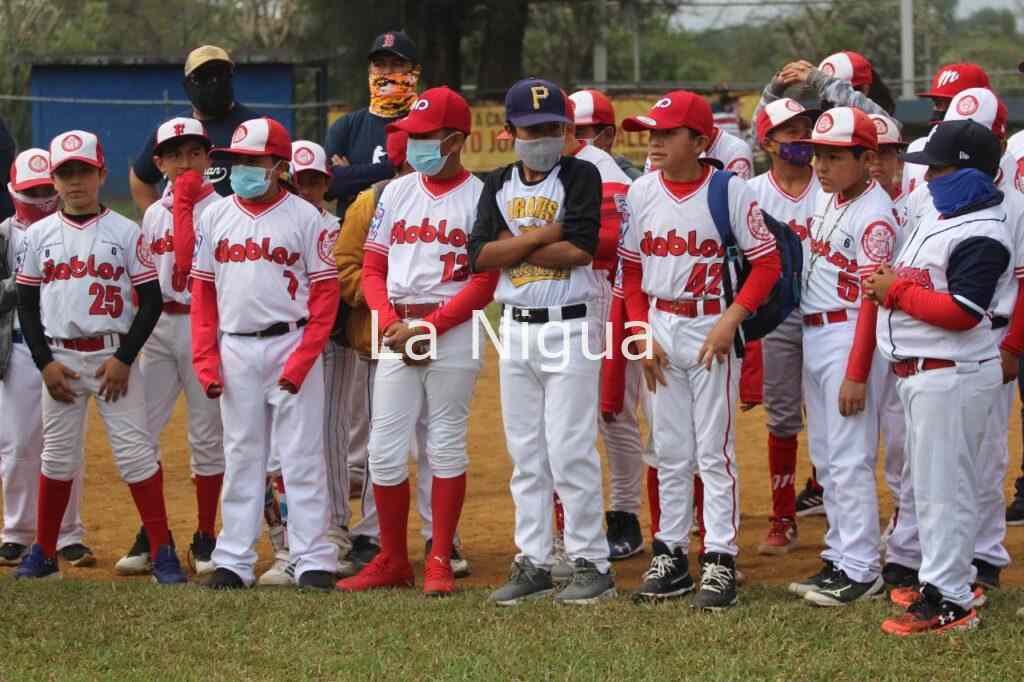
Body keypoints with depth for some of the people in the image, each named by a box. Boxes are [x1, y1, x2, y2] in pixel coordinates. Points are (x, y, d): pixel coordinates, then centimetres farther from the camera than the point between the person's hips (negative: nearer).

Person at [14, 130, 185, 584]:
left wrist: (124, 359, -10)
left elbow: (151, 300, -2)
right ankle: (44, 553, 18)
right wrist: (45, 362, -3)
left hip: (113, 355, -2)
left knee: (136, 451, -6)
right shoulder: (40, 235, 6)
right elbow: (26, 304, 8)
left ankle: (163, 553, -5)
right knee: (58, 455, 9)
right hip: (59, 357, 3)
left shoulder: (125, 232, -1)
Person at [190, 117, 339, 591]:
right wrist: (205, 360, 1)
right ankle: (234, 560, 12)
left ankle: (313, 560, 0)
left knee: (301, 454, -2)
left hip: (291, 343, -4)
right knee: (241, 454, 9)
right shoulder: (214, 217, 9)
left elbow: (326, 293, -4)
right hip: (234, 349, 4)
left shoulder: (304, 216, -2)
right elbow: (201, 292, 10)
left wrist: (301, 360, -13)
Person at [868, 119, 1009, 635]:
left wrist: (898, 291, -17)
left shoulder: (981, 236, -19)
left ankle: (949, 602, -3)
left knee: (943, 486, -7)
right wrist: (885, 287, 2)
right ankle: (940, 579, 30)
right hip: (920, 373, 11)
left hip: (952, 376, -11)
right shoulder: (938, 215, 13)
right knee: (928, 481, 19)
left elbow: (961, 312, -26)